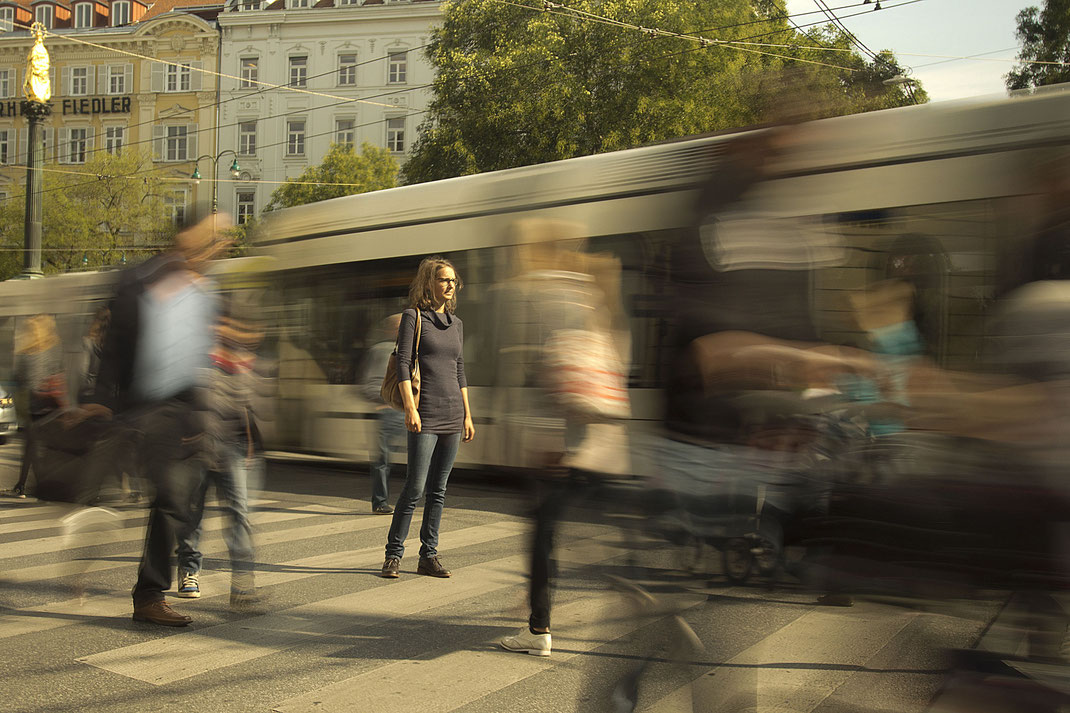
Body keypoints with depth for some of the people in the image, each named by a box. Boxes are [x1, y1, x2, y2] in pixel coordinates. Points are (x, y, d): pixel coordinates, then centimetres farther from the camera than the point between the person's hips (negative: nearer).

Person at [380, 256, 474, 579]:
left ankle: (429, 556, 15)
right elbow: (403, 363, -8)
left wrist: (468, 415, 15)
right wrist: (410, 408, -16)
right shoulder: (413, 316, -2)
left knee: (439, 489, 8)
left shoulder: (456, 323, 15)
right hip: (425, 414, -6)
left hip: (453, 416, 6)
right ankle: (393, 555, 6)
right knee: (415, 487, -7)